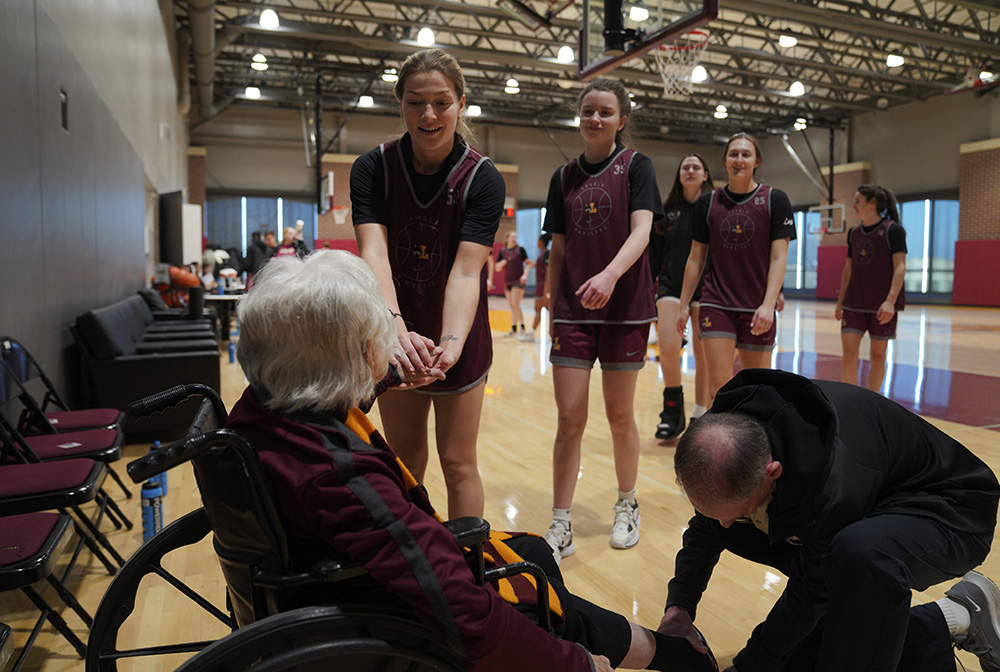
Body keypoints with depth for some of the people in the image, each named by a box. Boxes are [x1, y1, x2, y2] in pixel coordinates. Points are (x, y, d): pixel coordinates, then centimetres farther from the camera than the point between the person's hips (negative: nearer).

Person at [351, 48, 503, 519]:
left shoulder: (482, 178, -15)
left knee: (458, 464, 6)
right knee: (405, 462, 16)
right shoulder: (372, 169, -11)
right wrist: (396, 329, -43)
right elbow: (373, 253, -25)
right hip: (395, 342, 2)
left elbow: (466, 270, -25)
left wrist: (451, 343, -43)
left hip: (458, 342, -2)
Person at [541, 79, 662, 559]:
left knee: (619, 416, 8)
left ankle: (627, 506, 30)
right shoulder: (564, 177, 11)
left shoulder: (635, 166, 1)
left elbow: (641, 232, -14)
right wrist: (552, 311, 10)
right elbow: (558, 252, 12)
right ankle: (561, 526, 10)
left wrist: (609, 275, -32)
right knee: (569, 419, 0)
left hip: (625, 309, -2)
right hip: (573, 312, 2)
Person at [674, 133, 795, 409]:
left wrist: (768, 304, -16)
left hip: (757, 308, 0)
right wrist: (684, 305, 7)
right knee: (719, 388, -6)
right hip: (716, 306, 1)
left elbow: (778, 257, -5)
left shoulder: (774, 200, 0)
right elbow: (696, 257, 9)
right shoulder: (708, 203, 5)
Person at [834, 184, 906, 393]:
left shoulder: (892, 230, -7)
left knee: (878, 356, 6)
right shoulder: (853, 233, 10)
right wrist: (840, 301, 12)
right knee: (849, 353, -5)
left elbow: (900, 267, -12)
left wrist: (891, 300, -22)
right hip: (854, 304, 4)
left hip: (882, 306, -4)